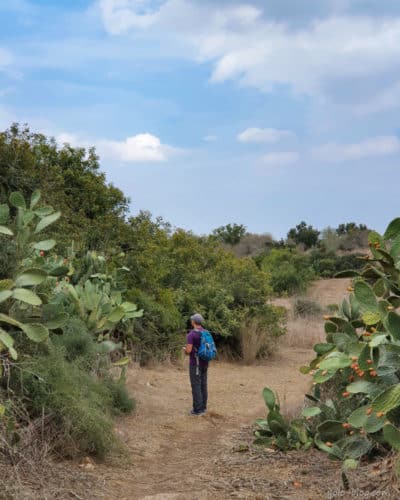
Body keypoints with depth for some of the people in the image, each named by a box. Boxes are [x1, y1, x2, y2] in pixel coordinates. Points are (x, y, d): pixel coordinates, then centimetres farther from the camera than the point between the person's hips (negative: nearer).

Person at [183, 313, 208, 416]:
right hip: (204, 363, 7)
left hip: (195, 363, -7)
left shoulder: (191, 334, -16)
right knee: (203, 384, 12)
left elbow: (188, 351, -21)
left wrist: (184, 349, 4)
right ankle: (203, 407, 17)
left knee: (196, 386, -2)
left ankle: (197, 409, -1)